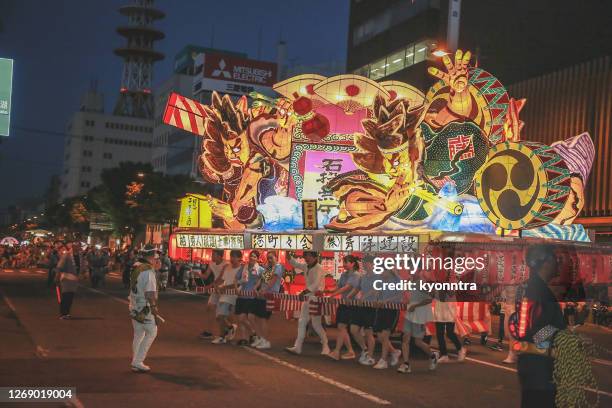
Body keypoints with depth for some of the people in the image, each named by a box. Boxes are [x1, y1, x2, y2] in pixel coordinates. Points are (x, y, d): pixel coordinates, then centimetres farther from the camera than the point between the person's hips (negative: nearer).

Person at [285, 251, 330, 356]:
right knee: (302, 322, 5)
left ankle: (326, 346, 11)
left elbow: (316, 284, -23)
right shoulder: (306, 267, 9)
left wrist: (304, 291, -32)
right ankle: (297, 347, 7)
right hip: (308, 296, 8)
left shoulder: (319, 268, -14)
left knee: (316, 324, -4)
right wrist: (289, 256, -2)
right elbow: (294, 264, 17)